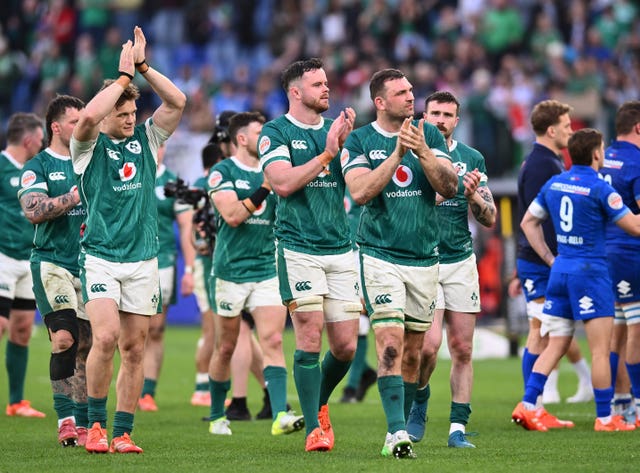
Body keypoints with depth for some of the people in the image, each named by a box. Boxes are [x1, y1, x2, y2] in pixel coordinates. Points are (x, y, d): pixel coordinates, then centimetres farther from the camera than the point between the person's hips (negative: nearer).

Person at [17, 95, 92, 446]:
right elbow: (34, 211, -14)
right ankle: (65, 419, -12)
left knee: (86, 346, 4)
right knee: (64, 338, -17)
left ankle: (81, 424, 9)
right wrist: (76, 196, -18)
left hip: (89, 264, 5)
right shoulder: (38, 167, 0)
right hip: (52, 262, -5)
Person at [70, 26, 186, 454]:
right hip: (100, 256, -4)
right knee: (106, 337, -19)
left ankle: (122, 434, 7)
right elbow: (88, 117, -23)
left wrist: (143, 66, -6)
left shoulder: (146, 139, 11)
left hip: (143, 259, 4)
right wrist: (124, 76, -14)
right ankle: (96, 424, -4)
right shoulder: (90, 146, 0)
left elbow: (177, 102, 0)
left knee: (134, 350, 2)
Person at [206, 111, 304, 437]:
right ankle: (217, 416, 21)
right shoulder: (223, 172, -4)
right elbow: (232, 215, -16)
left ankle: (280, 415, -20)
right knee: (225, 347, 6)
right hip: (231, 271, -3)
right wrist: (264, 189, -18)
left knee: (273, 341, -11)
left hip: (268, 270, 3)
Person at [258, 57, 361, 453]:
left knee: (346, 345, 2)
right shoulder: (275, 133, -1)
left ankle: (319, 403, 29)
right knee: (310, 337, -11)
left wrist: (345, 146, -11)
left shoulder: (336, 128, 13)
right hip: (299, 249, -5)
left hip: (341, 248, 5)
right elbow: (283, 183, -14)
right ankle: (314, 428, -3)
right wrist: (326, 154, -15)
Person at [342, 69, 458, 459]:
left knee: (413, 351, 7)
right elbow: (360, 191, -15)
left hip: (425, 258, 4)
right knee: (391, 343, -17)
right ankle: (397, 432, -21)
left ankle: (399, 430, 17)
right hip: (380, 255, -4)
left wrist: (423, 152, -18)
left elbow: (449, 187, -3)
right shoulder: (359, 141, -1)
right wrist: (397, 153, -20)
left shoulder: (430, 134, 6)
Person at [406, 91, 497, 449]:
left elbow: (490, 219, 7)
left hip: (461, 262, 3)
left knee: (462, 349, 0)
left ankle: (458, 428, 7)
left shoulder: (473, 159, 8)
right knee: (429, 344, -16)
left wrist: (473, 195, -13)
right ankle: (419, 398, 13)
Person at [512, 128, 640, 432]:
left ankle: (527, 405, -1)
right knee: (600, 349, -1)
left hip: (560, 269, 7)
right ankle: (605, 418, 1)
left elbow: (529, 222, 16)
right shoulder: (599, 188, -12)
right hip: (590, 270, -7)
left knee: (555, 346, 10)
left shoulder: (554, 184, 8)